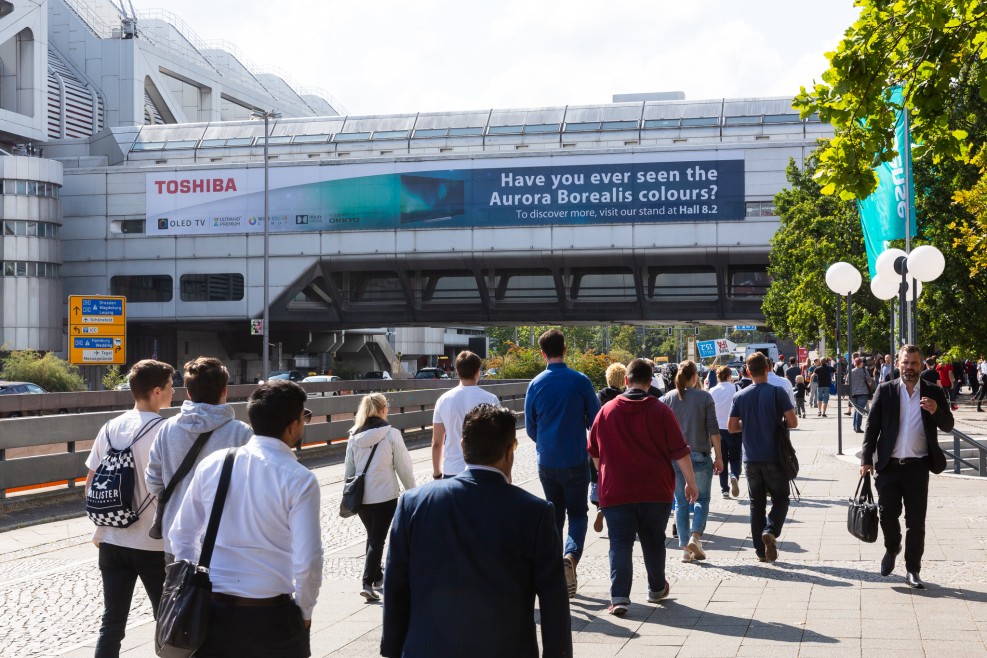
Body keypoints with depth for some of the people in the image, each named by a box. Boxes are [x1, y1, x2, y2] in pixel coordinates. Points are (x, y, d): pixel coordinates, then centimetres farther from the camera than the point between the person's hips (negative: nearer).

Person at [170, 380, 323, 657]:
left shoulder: (212, 464, -1)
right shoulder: (299, 480, -13)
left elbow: (181, 535, 7)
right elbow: (307, 561, -15)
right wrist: (304, 612, 2)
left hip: (211, 609, 3)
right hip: (271, 616, -3)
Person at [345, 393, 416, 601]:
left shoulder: (354, 436, 3)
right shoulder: (391, 434, -10)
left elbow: (348, 469, 9)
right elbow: (404, 467, -5)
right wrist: (412, 491, 6)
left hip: (360, 496, 5)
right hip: (385, 496, -5)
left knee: (372, 535, 21)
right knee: (378, 539, 1)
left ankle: (377, 577, 33)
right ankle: (368, 583, -9)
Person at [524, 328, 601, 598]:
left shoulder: (535, 384, -1)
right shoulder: (580, 381, -8)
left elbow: (530, 427, 6)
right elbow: (596, 421, -2)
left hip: (546, 462, 2)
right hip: (575, 461, -2)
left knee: (554, 514, 16)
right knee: (578, 513, 7)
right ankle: (571, 556, -18)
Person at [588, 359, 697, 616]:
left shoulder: (607, 410, 2)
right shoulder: (660, 411, -4)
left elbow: (594, 452, 12)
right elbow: (680, 452, -6)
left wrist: (605, 476, 28)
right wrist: (691, 483, 3)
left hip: (615, 491, 0)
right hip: (656, 490, 0)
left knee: (620, 544, -1)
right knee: (653, 542, 16)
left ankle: (619, 597, -14)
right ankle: (657, 589, 32)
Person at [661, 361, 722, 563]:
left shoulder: (667, 398, 3)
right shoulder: (704, 397, -3)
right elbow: (713, 429, -5)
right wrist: (718, 456, 1)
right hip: (700, 455, -2)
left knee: (681, 502, 9)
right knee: (702, 499, 10)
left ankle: (685, 548, 7)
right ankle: (695, 537, -10)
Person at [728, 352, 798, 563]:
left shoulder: (740, 396, 1)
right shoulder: (776, 392, -8)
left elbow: (732, 427, 2)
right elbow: (793, 423, -11)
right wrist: (778, 423, 9)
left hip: (751, 458, 3)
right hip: (774, 457, -3)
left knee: (756, 503, 11)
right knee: (780, 498, 10)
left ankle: (761, 550, 11)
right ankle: (770, 530, -16)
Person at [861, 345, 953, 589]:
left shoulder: (934, 393, 5)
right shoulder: (885, 390, 3)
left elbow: (948, 426, 2)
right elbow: (872, 426, 3)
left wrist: (936, 411, -19)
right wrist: (867, 459, -4)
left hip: (918, 466, 0)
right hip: (889, 465, 0)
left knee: (916, 521, 2)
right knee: (887, 514, 1)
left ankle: (912, 570, 12)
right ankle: (892, 548, 31)